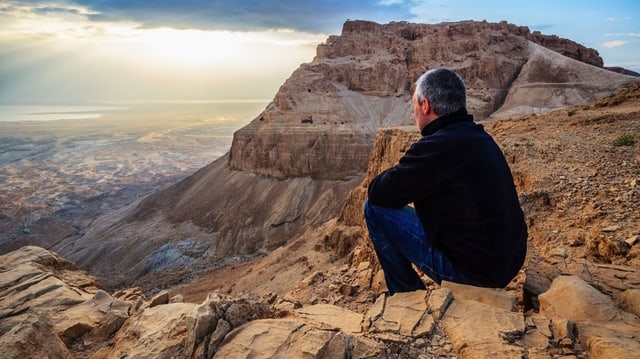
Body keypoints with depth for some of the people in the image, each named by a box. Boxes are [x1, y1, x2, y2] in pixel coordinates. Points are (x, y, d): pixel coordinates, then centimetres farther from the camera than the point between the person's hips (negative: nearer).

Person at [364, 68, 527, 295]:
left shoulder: (437, 147, -22)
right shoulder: (479, 137, 6)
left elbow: (378, 193, -15)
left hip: (473, 269, -9)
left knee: (375, 209, -5)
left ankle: (407, 295, 9)